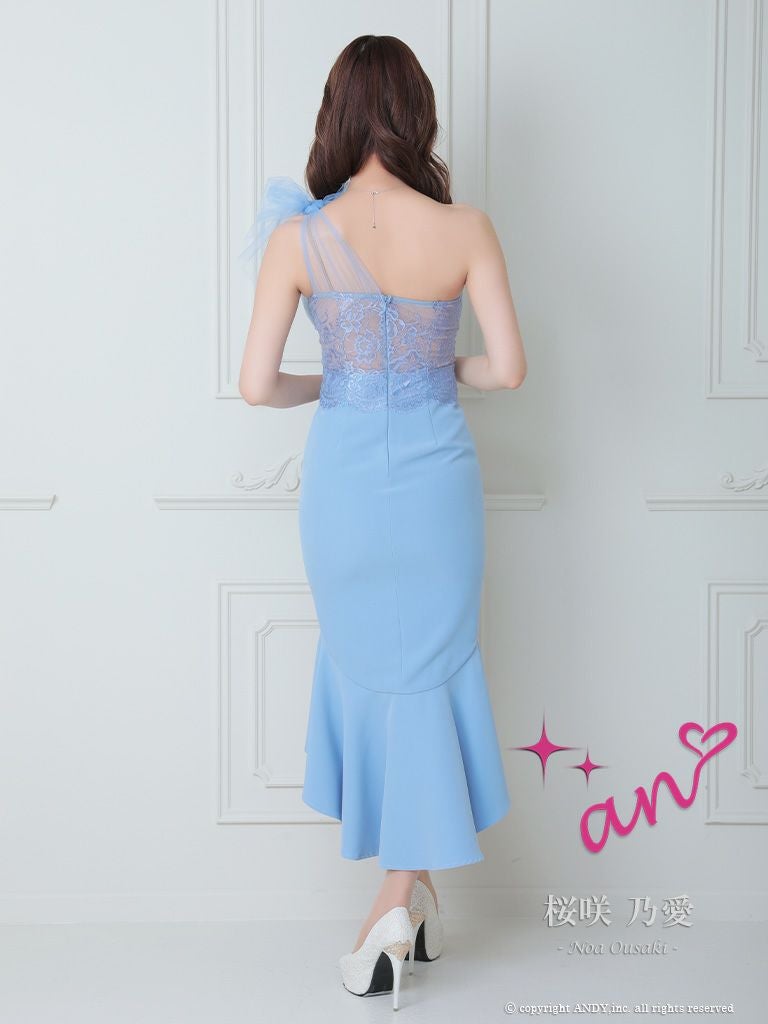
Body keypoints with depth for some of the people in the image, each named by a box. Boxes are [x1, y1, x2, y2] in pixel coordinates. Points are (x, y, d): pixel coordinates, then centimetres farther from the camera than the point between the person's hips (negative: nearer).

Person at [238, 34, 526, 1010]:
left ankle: (407, 895, 26)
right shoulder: (465, 229, -9)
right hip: (434, 474, 0)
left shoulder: (297, 235, -9)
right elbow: (509, 368, -9)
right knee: (425, 672, 15)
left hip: (342, 477, 0)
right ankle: (403, 896, 17)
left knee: (368, 663, 19)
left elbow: (256, 384, -10)